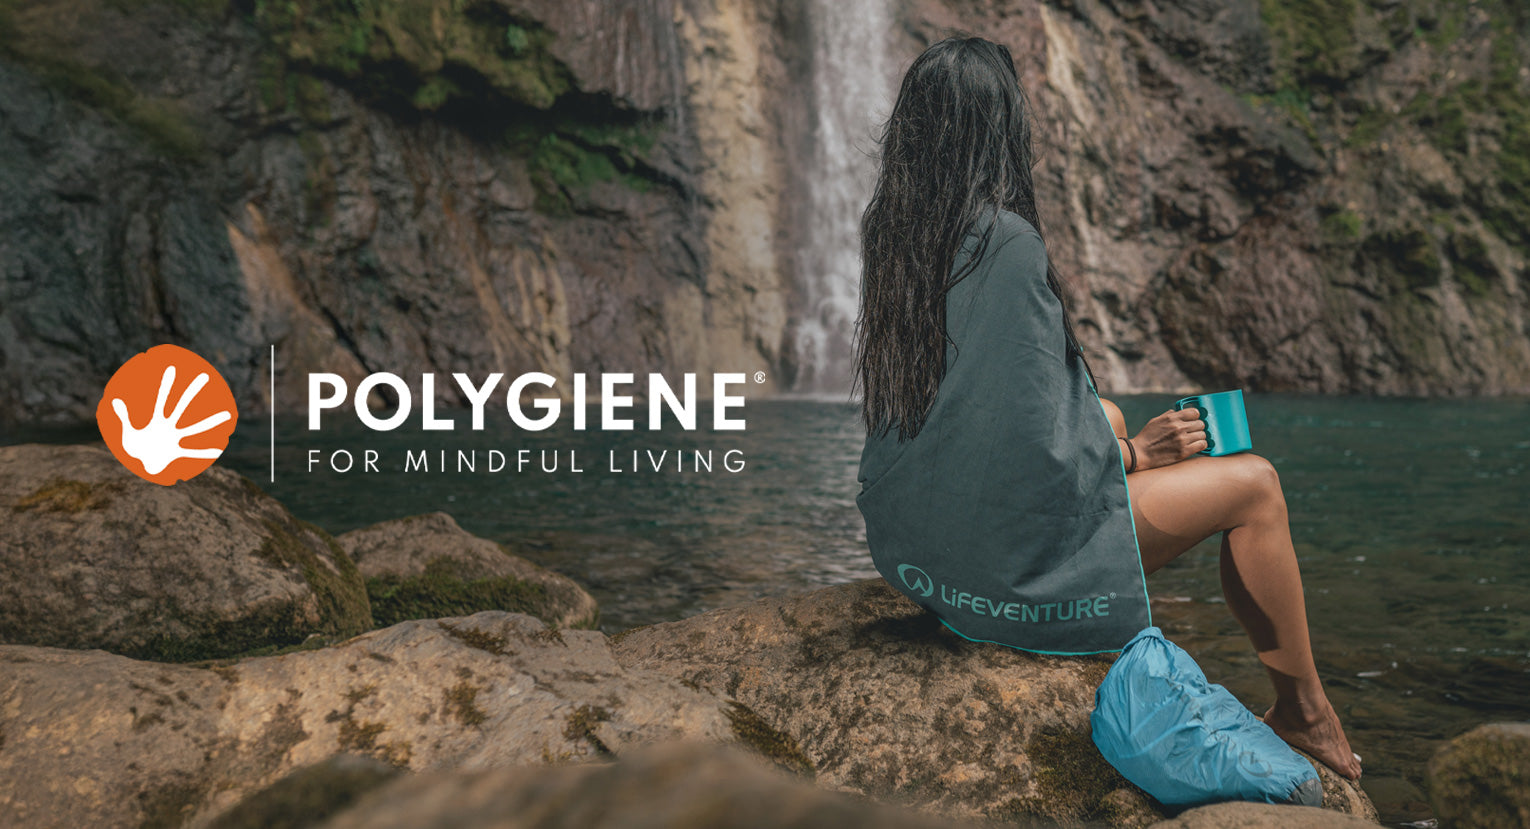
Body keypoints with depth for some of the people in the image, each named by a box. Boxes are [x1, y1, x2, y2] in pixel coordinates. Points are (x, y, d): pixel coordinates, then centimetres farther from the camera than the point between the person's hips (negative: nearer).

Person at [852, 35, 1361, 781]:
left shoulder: (892, 236, 2)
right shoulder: (1006, 241, -22)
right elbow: (1040, 432, -21)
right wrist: (1136, 454, -1)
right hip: (1013, 563, -8)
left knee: (1109, 417, 30)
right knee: (1253, 484, 8)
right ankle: (1304, 712, 28)